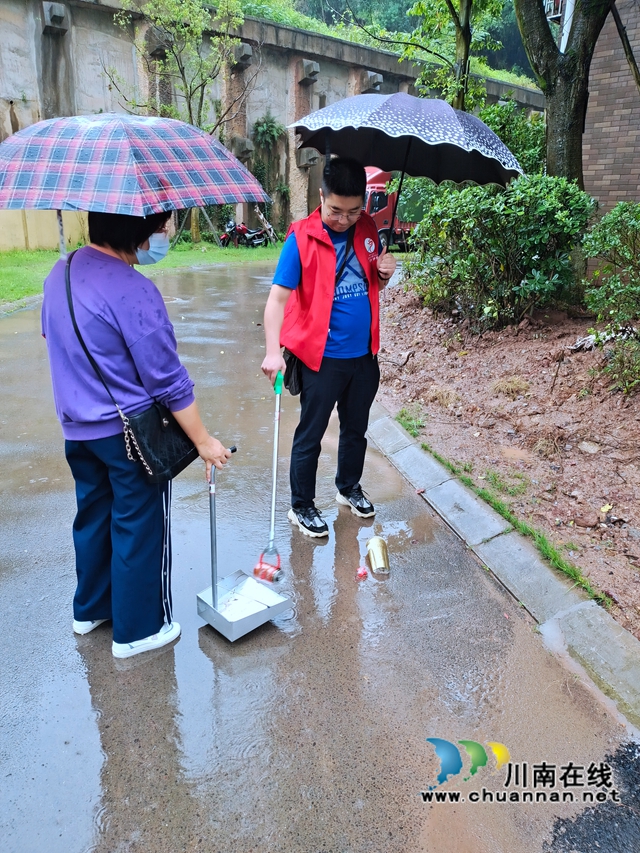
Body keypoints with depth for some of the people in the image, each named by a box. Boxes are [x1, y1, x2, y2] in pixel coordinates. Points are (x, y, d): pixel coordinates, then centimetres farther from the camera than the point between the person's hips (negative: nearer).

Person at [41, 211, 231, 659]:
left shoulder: (59, 275, 4)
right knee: (139, 528, 7)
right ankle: (138, 629, 23)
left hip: (77, 428, 8)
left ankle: (91, 608, 41)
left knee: (93, 516, 23)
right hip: (129, 433, -8)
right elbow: (169, 381, -21)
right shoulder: (134, 291, -23)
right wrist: (203, 440, -13)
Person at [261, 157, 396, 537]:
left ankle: (349, 488, 42)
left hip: (364, 354, 6)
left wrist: (385, 272, -8)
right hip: (323, 357, -5)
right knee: (311, 435, 6)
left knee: (356, 429, 20)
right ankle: (302, 506, 23)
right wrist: (273, 351, -33)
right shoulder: (302, 238, -14)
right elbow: (278, 296, -20)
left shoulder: (367, 230, 2)